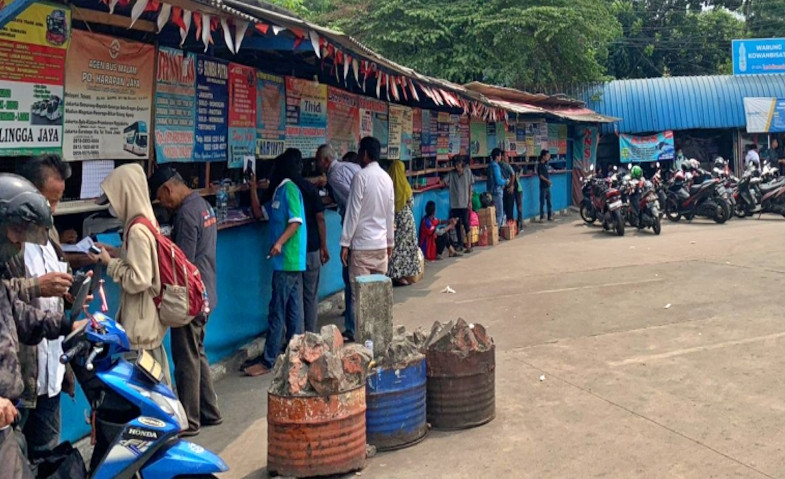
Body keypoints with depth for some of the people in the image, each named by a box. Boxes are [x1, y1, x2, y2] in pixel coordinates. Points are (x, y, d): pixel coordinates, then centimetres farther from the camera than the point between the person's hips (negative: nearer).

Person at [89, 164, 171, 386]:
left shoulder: (137, 231, -19)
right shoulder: (145, 222, 8)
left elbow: (138, 280, -21)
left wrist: (110, 263, -12)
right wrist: (112, 252, 9)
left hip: (141, 324, -9)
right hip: (149, 320, 9)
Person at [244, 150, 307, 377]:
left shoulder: (289, 188, -10)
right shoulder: (279, 190, 18)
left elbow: (296, 221, -19)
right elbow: (259, 212, 23)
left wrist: (279, 243, -29)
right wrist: (253, 187, 18)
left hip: (287, 260, -10)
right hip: (289, 260, 10)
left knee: (277, 311, -6)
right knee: (292, 310, 12)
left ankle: (268, 360, -2)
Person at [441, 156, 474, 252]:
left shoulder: (468, 172, -1)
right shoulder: (451, 174, 3)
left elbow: (470, 187, 1)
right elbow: (443, 182, -2)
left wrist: (470, 201, -1)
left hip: (464, 203, -3)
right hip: (454, 203, 3)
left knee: (465, 223, -8)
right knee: (457, 224, 9)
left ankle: (469, 245, -6)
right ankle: (460, 244, 22)